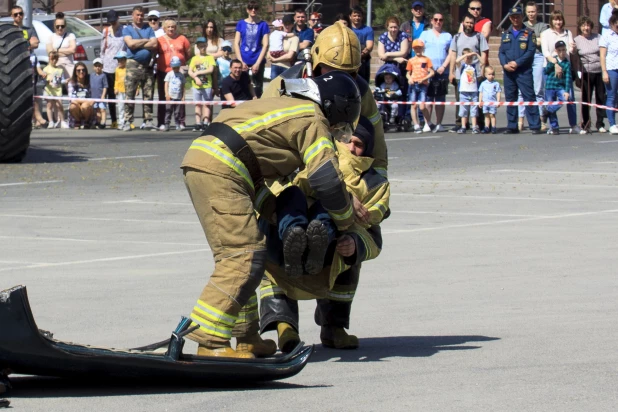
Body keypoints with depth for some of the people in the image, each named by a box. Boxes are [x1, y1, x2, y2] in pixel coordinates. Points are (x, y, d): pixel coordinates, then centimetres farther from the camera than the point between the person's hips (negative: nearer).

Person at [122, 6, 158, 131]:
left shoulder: (149, 29, 16)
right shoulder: (127, 29, 8)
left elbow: (154, 44, 0)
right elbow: (130, 43, -10)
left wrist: (137, 44, -5)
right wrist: (146, 41, -1)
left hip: (147, 65, 3)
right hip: (133, 64, -3)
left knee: (148, 95, 3)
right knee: (129, 95, -7)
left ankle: (148, 120, 7)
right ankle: (128, 121, -7)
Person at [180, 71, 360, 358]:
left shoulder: (286, 106, 27)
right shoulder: (313, 119, -1)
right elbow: (326, 178, -8)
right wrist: (345, 220, 7)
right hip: (218, 171, -10)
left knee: (240, 252, 18)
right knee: (245, 256, -12)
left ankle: (246, 336, 21)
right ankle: (209, 342, -18)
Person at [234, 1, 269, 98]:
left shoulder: (263, 25, 4)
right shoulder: (241, 24, 8)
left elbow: (265, 45, 0)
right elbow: (236, 43, 6)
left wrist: (258, 63, -8)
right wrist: (241, 61, -5)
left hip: (257, 60, -1)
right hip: (243, 60, 1)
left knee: (258, 87, 1)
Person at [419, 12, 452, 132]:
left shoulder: (448, 36, 15)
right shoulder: (425, 34, 12)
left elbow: (451, 54, 8)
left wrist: (443, 66, -6)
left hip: (442, 72, 1)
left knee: (441, 99, 1)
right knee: (428, 98, -5)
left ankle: (438, 124, 4)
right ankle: (427, 124, -4)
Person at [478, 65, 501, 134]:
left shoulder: (496, 84, 1)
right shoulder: (483, 84, 7)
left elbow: (498, 93, 1)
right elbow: (481, 93, 11)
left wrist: (498, 101, -5)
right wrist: (480, 101, 7)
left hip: (493, 102, -3)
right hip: (485, 102, 3)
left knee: (492, 115, -3)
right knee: (486, 115, 6)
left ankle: (493, 127, 2)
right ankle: (487, 128, 9)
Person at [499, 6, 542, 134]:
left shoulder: (529, 33, 3)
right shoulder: (505, 34, 17)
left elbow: (531, 51, -6)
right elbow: (501, 52, 12)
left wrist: (517, 63, -15)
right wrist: (505, 64, -8)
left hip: (524, 71, -5)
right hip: (508, 71, 5)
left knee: (529, 97, -9)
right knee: (510, 98, 6)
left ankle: (535, 126, -10)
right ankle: (512, 126, 13)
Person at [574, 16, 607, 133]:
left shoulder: (598, 38, 6)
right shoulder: (576, 40, 4)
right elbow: (575, 59, 4)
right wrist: (575, 76, -5)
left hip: (599, 72, 1)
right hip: (586, 74, -1)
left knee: (601, 98, 2)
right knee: (586, 100, 1)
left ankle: (600, 124, 11)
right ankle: (585, 124, 9)